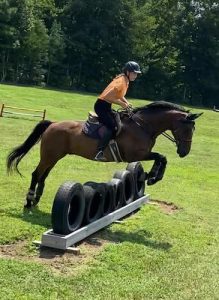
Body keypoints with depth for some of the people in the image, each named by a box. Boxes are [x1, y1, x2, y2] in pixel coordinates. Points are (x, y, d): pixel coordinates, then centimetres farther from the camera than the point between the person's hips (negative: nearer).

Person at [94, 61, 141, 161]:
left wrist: (127, 103, 4)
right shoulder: (122, 81, -19)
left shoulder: (125, 80, 9)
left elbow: (120, 95, 22)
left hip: (106, 106, 10)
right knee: (112, 127, -22)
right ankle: (99, 153, -29)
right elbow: (108, 96, -27)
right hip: (102, 106, -10)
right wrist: (122, 104, -20)